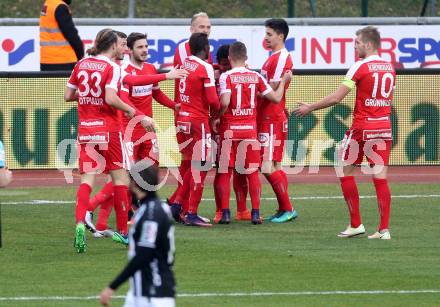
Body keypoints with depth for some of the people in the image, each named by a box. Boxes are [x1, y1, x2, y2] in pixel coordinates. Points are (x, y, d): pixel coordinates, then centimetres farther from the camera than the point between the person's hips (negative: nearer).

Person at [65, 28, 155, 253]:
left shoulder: (81, 65, 9)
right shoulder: (111, 67, -8)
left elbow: (68, 96, 13)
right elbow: (111, 99, -20)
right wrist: (135, 113, -14)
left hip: (85, 128, 4)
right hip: (108, 128, -4)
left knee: (87, 178, -2)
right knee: (120, 176, 8)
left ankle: (80, 223, -25)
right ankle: (122, 230, 11)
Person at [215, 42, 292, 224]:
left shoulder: (226, 77, -8)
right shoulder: (256, 77, 2)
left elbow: (225, 102, -21)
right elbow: (276, 98, 6)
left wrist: (218, 116, -3)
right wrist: (284, 81, 22)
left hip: (229, 129, -2)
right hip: (250, 130, 2)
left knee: (224, 172, 6)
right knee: (252, 172, 9)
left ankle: (225, 213, 1)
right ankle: (256, 213, 5)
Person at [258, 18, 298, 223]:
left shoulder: (282, 58, -13)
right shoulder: (273, 58, 18)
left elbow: (271, 91, -18)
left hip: (273, 120, -10)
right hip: (266, 119, 10)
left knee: (268, 168, -12)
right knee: (275, 167, 11)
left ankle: (287, 209, -7)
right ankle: (284, 210, 15)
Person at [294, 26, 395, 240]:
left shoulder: (361, 66, -10)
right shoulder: (389, 67, 9)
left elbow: (336, 98, -11)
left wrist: (310, 108, -1)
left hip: (362, 127, -6)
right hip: (384, 126, 6)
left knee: (346, 172, 8)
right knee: (380, 178, 3)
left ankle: (355, 224, 7)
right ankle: (384, 229, -3)